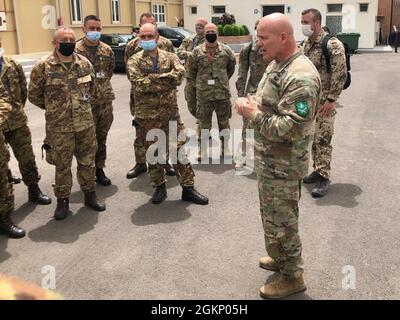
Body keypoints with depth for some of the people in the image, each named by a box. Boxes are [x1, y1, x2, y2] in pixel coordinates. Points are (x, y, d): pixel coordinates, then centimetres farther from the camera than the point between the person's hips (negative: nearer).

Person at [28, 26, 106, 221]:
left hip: (86, 124, 3)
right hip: (59, 127, -3)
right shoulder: (42, 66, -9)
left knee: (87, 161, 13)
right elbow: (34, 95, 1)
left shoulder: (84, 63, 2)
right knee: (62, 166, 8)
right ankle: (62, 201, 23)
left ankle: (90, 195, 30)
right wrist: (54, 109, 7)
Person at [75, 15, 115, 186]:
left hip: (105, 101, 5)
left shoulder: (107, 50, 6)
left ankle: (99, 169, 26)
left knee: (101, 138, 13)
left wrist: (102, 83, 11)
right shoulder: (75, 50, -10)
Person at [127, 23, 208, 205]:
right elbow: (138, 84, -16)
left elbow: (180, 74, -14)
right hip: (147, 115, -1)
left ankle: (188, 188, 12)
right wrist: (165, 81, -15)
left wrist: (153, 78, -18)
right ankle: (159, 187, 24)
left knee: (180, 149, 3)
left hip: (171, 112, 1)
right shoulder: (134, 61, 1)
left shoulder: (170, 57, 6)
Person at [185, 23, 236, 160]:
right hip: (203, 95, -1)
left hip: (223, 94, 1)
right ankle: (202, 151, 21)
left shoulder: (226, 50, 0)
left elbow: (231, 68, 17)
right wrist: (190, 95, -3)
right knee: (204, 125, 9)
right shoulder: (197, 52, -2)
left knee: (224, 123, 13)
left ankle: (225, 149, 29)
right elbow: (190, 74, 0)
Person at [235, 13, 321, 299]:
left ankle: (292, 277, 23)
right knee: (275, 217, 24)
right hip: (269, 159, 10)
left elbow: (291, 128, -30)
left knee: (280, 222, 4)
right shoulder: (276, 64, 8)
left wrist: (254, 115, -22)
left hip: (282, 165, -10)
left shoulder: (300, 77, -25)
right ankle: (281, 258, 44)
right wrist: (251, 103, 3)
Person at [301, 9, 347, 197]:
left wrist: (331, 100, -20)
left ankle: (324, 178, 3)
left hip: (324, 102, -8)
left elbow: (340, 74, -18)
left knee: (322, 139, -5)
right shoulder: (306, 44, 8)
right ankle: (318, 170, 27)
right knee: (312, 137, 14)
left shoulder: (332, 45, -15)